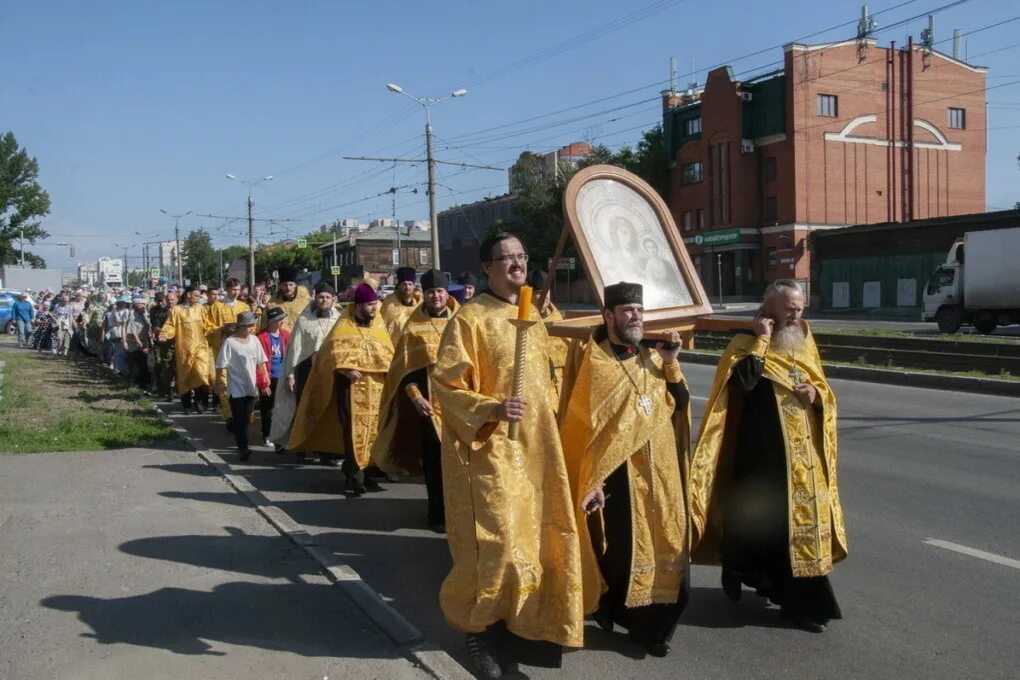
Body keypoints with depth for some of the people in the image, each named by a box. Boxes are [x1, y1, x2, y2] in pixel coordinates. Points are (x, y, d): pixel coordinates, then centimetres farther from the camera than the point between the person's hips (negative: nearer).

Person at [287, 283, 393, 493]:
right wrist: (346, 369, -26)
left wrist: (390, 371, -7)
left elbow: (388, 353, 13)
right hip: (352, 387, -5)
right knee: (354, 431, -9)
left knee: (372, 430, 10)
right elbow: (334, 352, -10)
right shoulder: (344, 326, -2)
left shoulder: (379, 326, 13)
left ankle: (352, 468, 27)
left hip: (376, 388, 5)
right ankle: (355, 476, -4)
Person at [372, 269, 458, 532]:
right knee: (435, 460, 3)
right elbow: (404, 368, 1)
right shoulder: (414, 326, 2)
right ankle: (438, 513, 14)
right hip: (430, 403, -1)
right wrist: (416, 397, -12)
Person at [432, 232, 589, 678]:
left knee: (535, 538, 9)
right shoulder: (469, 319, -11)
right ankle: (478, 625, 17)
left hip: (535, 446, 7)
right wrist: (492, 409, -28)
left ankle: (521, 626, 25)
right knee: (498, 543, -6)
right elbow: (446, 386, -14)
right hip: (489, 449, -7)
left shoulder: (533, 318, 11)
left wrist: (548, 421, 17)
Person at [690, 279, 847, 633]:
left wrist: (815, 395, -6)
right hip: (762, 453, -5)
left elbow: (825, 393, 17)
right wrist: (761, 341, -19)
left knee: (804, 517, 5)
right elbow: (743, 381, -25)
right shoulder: (746, 343, -6)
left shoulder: (804, 343, 12)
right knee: (764, 516, 1)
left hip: (804, 451, 5)